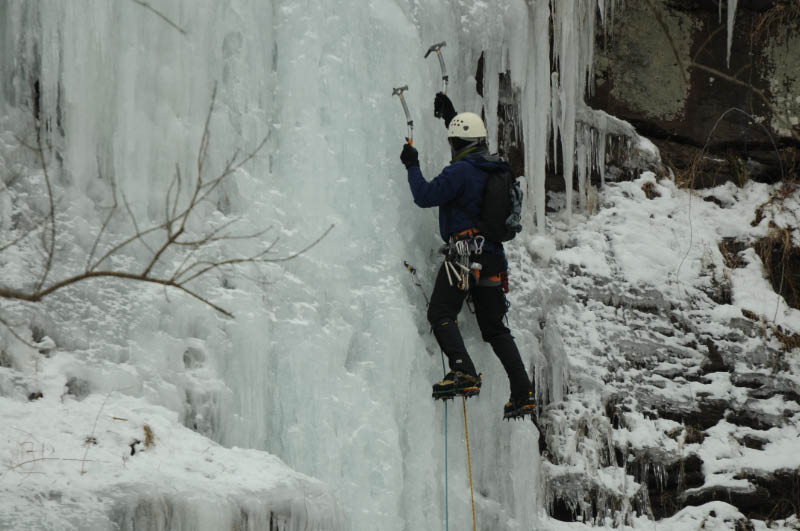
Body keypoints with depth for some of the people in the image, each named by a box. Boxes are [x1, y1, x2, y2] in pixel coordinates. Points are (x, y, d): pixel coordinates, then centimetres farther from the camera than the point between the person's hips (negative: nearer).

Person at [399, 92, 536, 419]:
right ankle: (523, 394, 7)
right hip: (493, 258, 8)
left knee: (441, 313, -11)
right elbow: (471, 144, 37)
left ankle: (463, 372, -33)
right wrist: (450, 117, 44)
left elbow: (425, 196, -14)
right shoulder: (494, 168, 15)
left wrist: (412, 165, 1)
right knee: (494, 327, 13)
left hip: (463, 256, -8)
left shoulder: (461, 171, -11)